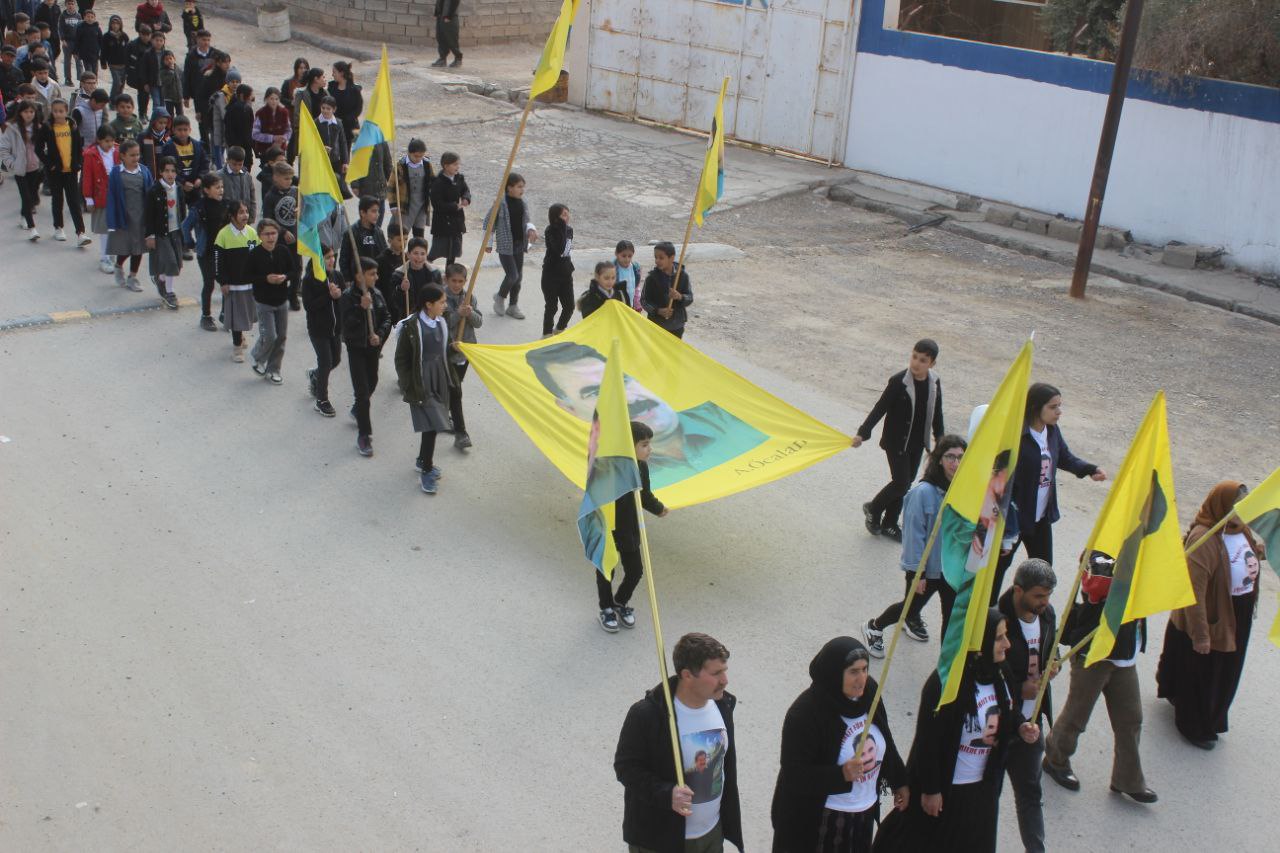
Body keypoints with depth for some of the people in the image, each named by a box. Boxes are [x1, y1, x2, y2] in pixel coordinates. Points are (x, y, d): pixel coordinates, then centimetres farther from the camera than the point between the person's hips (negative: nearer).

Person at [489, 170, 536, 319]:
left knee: (518, 277, 11)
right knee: (512, 275, -9)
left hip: (520, 245, 7)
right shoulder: (501, 203, -14)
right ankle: (500, 297, 20)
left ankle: (513, 306, 25)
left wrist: (531, 229, -7)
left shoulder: (523, 203, 5)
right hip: (505, 245, -6)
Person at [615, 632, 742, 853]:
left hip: (712, 834, 6)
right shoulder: (647, 715, -26)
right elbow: (625, 766, -17)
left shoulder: (722, 704, -5)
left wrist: (729, 821, 15)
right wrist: (666, 794, -32)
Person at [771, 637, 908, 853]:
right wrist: (842, 774, -34)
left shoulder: (868, 691, -6)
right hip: (819, 819, -6)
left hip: (864, 810, 6)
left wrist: (899, 781, 16)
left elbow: (884, 742, 10)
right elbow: (794, 774, -23)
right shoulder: (805, 713, -25)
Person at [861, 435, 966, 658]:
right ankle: (874, 627, 44)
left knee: (953, 615, 13)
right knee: (911, 605, 17)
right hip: (927, 568, -4)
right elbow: (914, 534, -19)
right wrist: (916, 572, -15)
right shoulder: (924, 492, -24)